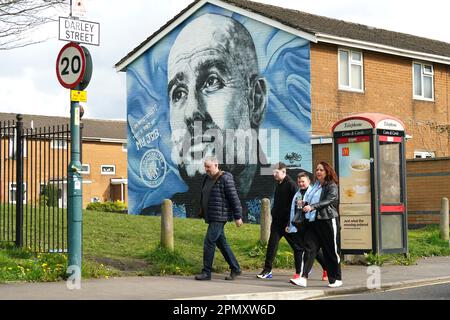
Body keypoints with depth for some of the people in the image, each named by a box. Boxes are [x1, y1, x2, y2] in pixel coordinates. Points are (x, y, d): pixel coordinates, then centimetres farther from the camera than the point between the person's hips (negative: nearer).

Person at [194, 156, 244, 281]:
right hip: (211, 217, 9)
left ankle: (206, 272, -4)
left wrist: (238, 216, -13)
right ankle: (235, 269, 20)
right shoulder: (207, 179, 13)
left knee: (209, 243, -10)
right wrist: (203, 213, 20)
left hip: (219, 217, -9)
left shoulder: (224, 179, -13)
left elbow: (234, 198, -13)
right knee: (222, 243, 12)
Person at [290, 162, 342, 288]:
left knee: (332, 251, 2)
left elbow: (328, 201, -19)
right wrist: (305, 203, 6)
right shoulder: (315, 186, 17)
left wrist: (312, 206, -29)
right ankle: (303, 278, -13)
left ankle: (336, 279, 14)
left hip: (328, 220, -6)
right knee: (309, 249, -6)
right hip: (314, 221, 6)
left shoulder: (332, 186, -4)